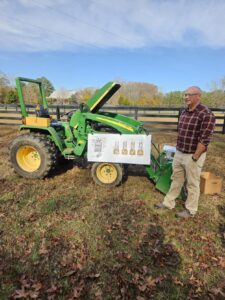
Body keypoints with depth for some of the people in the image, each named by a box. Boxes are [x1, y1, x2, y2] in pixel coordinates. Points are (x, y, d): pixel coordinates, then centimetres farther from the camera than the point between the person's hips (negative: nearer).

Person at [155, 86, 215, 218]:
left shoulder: (206, 114, -18)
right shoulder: (184, 112, 7)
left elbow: (205, 139, -20)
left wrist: (195, 157, -19)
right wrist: (178, 149, 15)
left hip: (193, 156, -7)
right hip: (179, 153, 8)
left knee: (192, 184, 9)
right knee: (176, 180, 18)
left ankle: (190, 210, 26)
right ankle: (168, 203, 33)